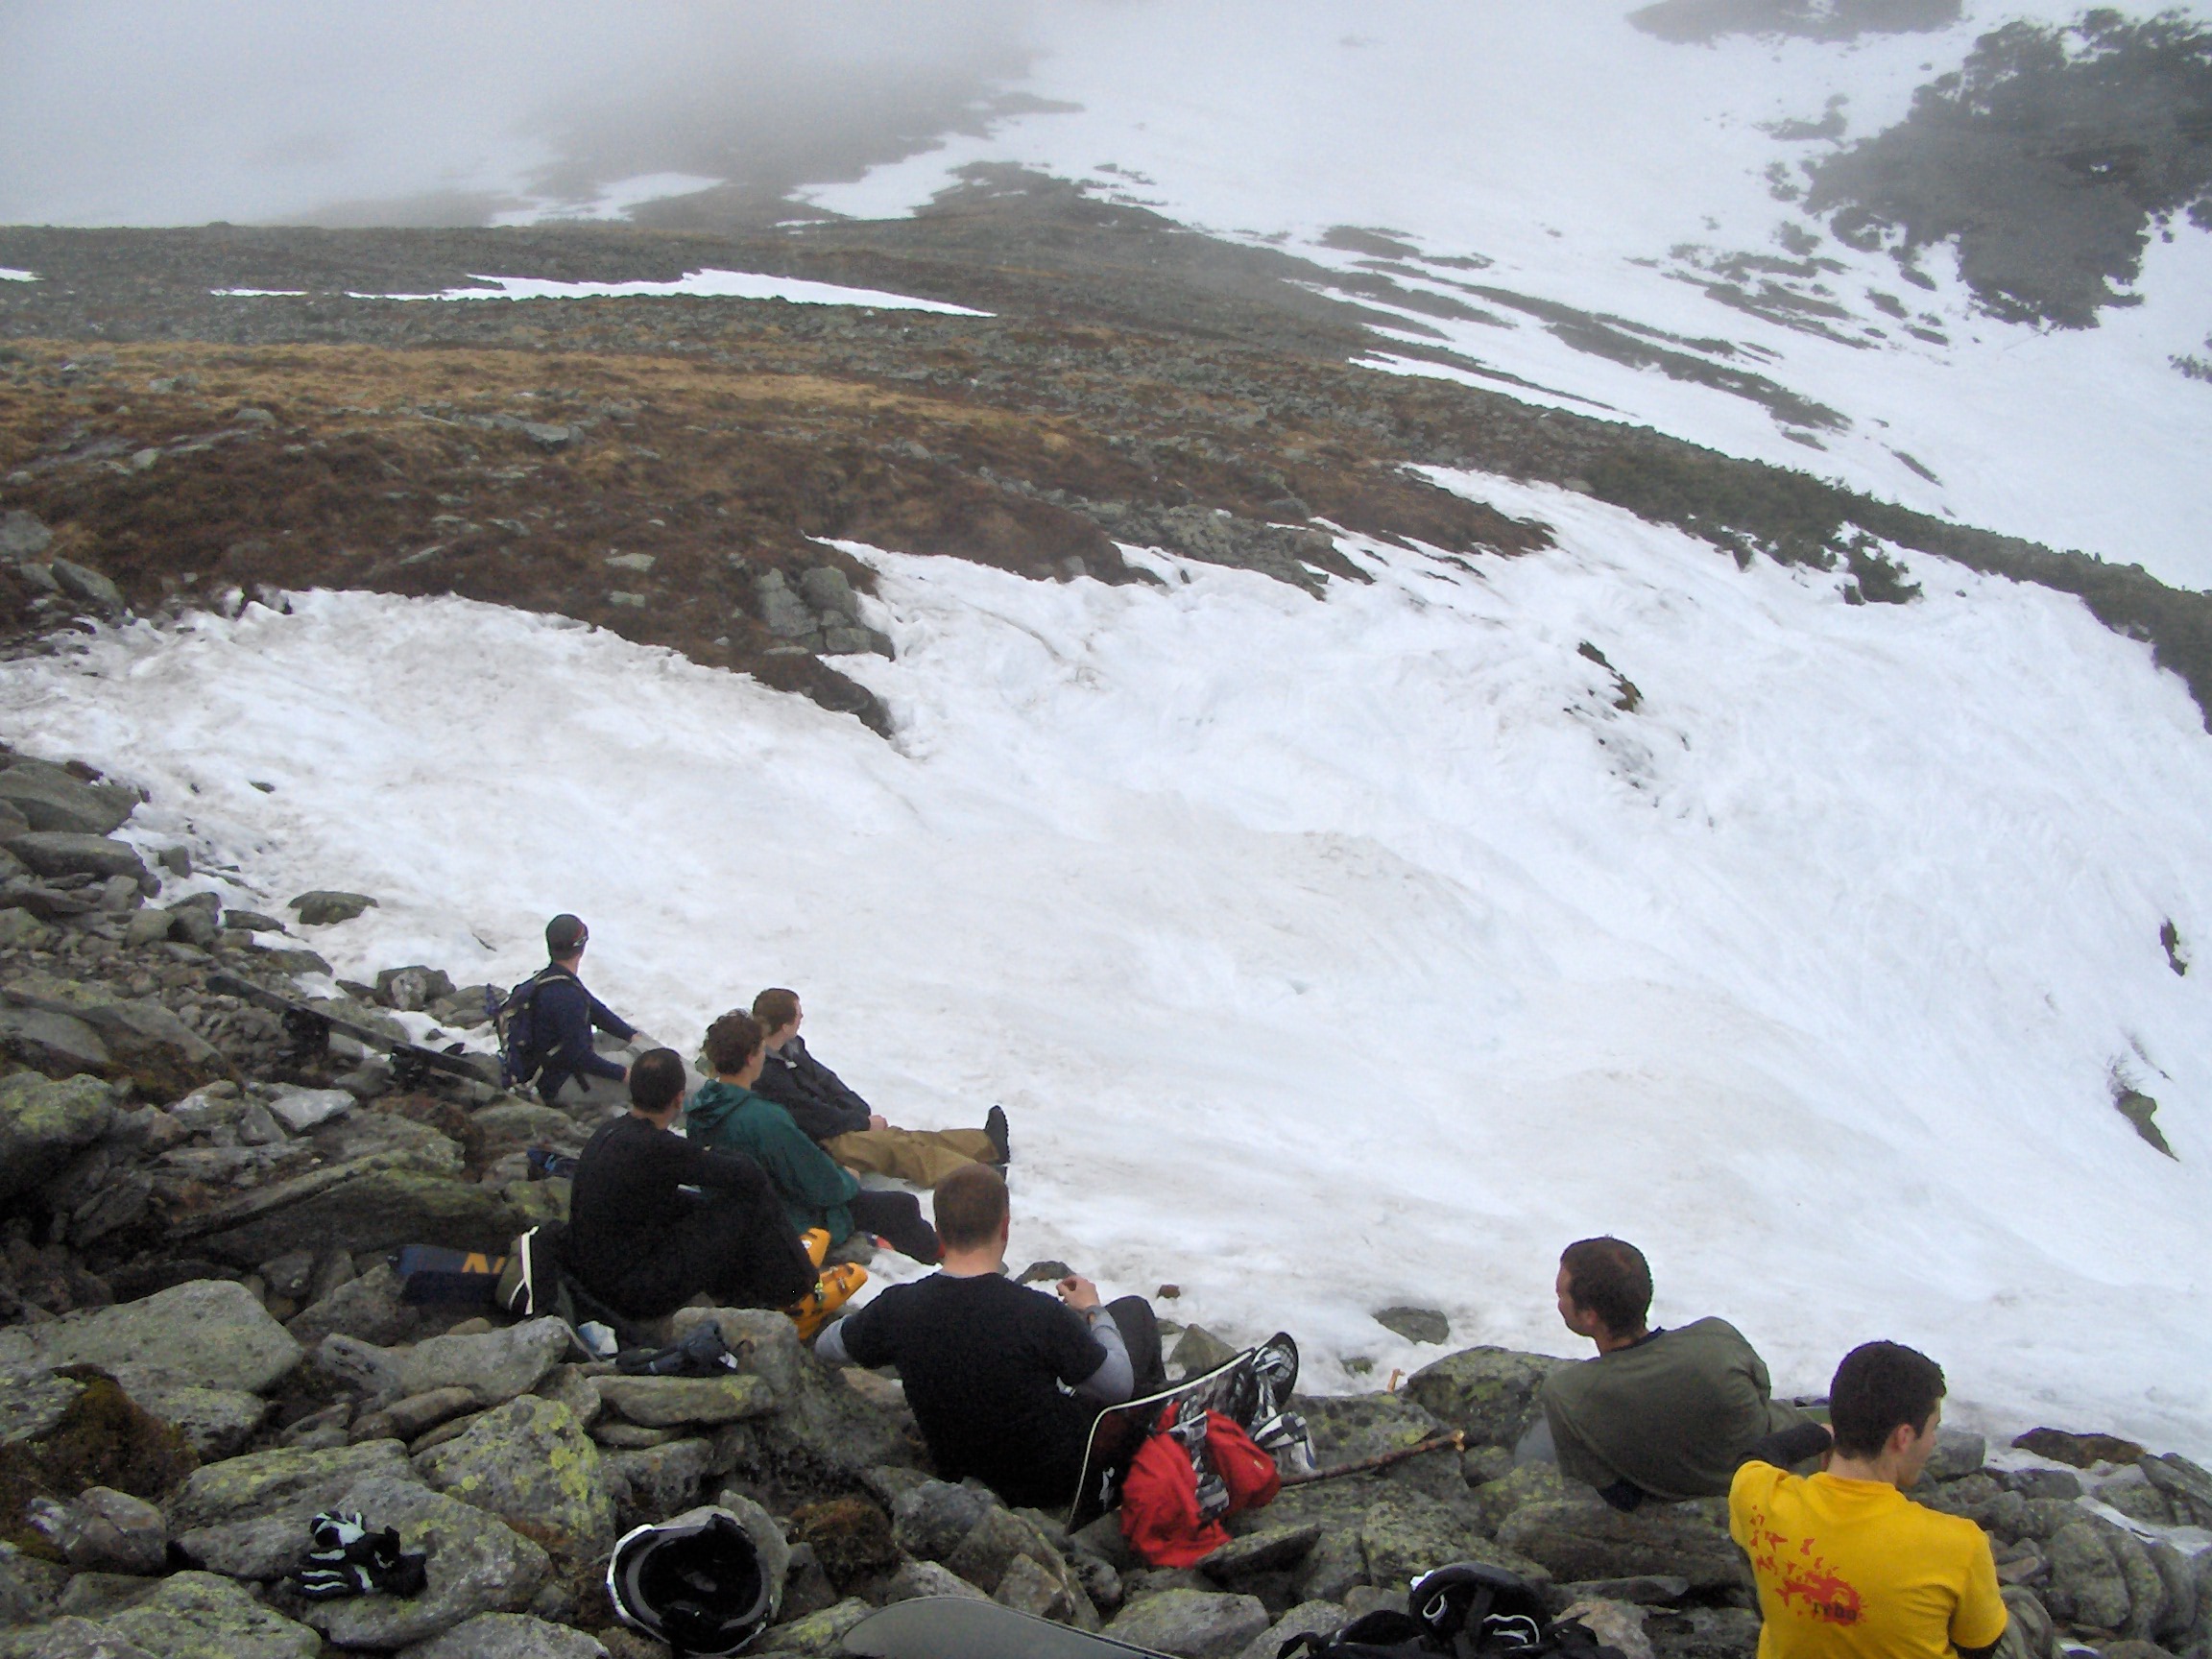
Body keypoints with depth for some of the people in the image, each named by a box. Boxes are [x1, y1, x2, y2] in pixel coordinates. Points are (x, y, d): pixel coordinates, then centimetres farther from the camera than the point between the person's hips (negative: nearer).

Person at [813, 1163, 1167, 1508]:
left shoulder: (897, 1308, -20)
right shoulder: (1040, 1313, -32)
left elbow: (827, 1347, 1)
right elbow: (1119, 1384, -16)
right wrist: (1093, 1310, 1)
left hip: (958, 1471, 4)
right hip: (1055, 1480, -4)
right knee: (1133, 1311, 16)